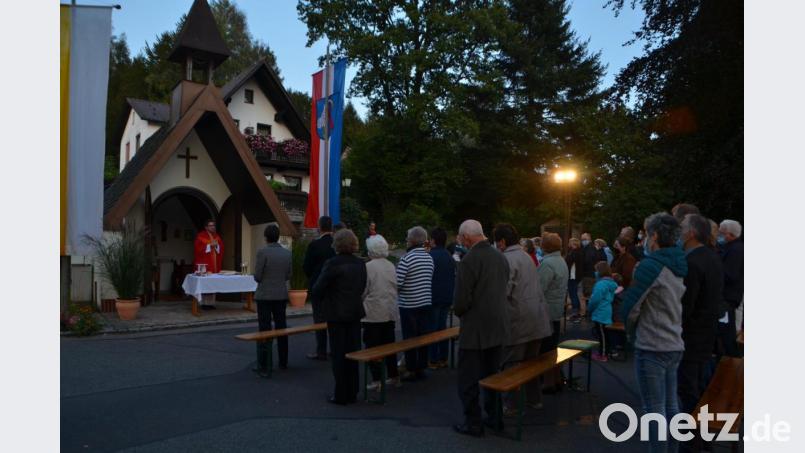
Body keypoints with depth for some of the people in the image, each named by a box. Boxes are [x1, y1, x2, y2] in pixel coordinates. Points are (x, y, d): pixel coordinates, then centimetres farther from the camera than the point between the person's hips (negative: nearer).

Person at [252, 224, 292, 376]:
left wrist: (263, 280, 9)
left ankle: (263, 367, 2)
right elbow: (288, 275, 5)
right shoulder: (287, 253, 1)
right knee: (281, 329, 15)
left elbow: (257, 276, -12)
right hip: (281, 295, 4)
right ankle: (283, 362, 25)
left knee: (264, 331, 0)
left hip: (264, 295, -4)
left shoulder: (263, 252, -14)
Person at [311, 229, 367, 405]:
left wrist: (325, 298, 5)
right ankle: (352, 393, 22)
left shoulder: (332, 264, -16)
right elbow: (362, 288, 7)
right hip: (355, 313, 5)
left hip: (336, 314, -5)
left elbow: (317, 290, -15)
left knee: (338, 354, 4)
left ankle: (341, 395, 11)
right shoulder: (360, 264, 2)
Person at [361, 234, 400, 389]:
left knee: (372, 346, 2)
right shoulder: (391, 266, 2)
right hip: (390, 312, 6)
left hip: (373, 314, -6)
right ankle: (393, 376, 21)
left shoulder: (368, 267, -14)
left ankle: (377, 379, 2)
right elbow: (396, 288, 8)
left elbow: (363, 291, -10)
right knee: (389, 344, 14)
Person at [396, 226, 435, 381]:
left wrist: (395, 292, 3)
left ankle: (411, 370, 10)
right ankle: (421, 368, 21)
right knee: (423, 336, 12)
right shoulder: (429, 258, 4)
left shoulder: (406, 259, -16)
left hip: (409, 305, -6)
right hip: (425, 303, 6)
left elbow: (397, 283, -17)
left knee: (410, 338, 3)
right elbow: (430, 280, 9)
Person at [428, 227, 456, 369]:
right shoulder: (450, 257, 9)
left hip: (433, 298, -7)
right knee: (442, 327, 14)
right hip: (447, 298, 7)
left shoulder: (430, 256, -15)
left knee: (432, 329, 1)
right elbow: (454, 278, 13)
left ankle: (433, 360, 4)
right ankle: (443, 359, 19)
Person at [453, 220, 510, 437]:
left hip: (475, 329, -7)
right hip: (498, 327, 7)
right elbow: (503, 291, 10)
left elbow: (461, 300, -19)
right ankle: (495, 417, 28)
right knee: (493, 376, 19)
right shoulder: (500, 257, 3)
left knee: (468, 380, 6)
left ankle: (473, 423, 13)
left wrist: (458, 312, 1)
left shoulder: (469, 260, -20)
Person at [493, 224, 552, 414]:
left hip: (518, 318, -8)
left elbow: (504, 291, -20)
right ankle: (535, 399, 29)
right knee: (532, 361, 19)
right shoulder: (526, 256, 12)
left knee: (510, 364, 2)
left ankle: (510, 405, 9)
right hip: (537, 317, 8)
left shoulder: (507, 259, -15)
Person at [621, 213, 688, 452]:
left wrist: (631, 331, 6)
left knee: (654, 410, 2)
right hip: (675, 345, 8)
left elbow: (631, 306, -14)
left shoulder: (650, 265, -17)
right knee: (671, 406, 17)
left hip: (651, 347, -8)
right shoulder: (680, 266, 7)